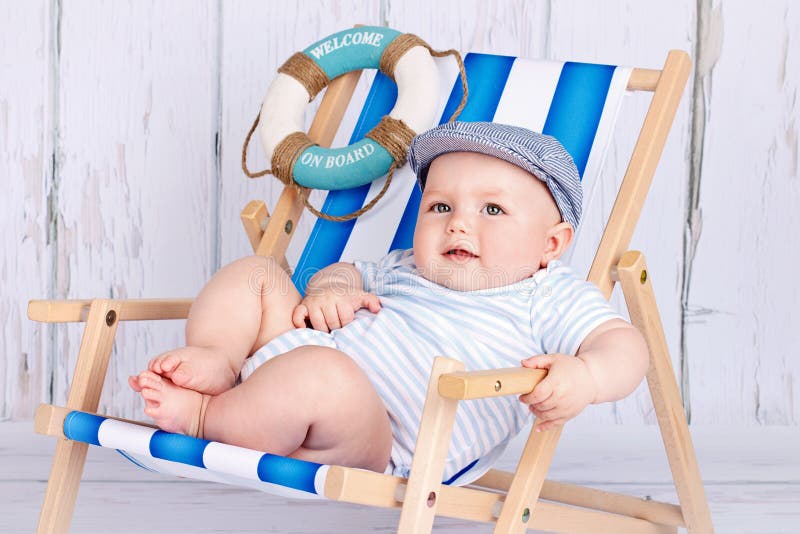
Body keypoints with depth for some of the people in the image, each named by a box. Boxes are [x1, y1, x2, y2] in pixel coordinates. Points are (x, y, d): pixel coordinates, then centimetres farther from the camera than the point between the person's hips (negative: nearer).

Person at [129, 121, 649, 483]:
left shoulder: (550, 297, 5)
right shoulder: (405, 269, 25)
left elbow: (625, 344, -6)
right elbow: (346, 272, 36)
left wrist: (583, 376, -32)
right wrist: (328, 289, 9)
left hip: (369, 450, -7)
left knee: (320, 375, -39)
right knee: (254, 274, 11)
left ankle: (205, 419, -16)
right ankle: (217, 363, -15)